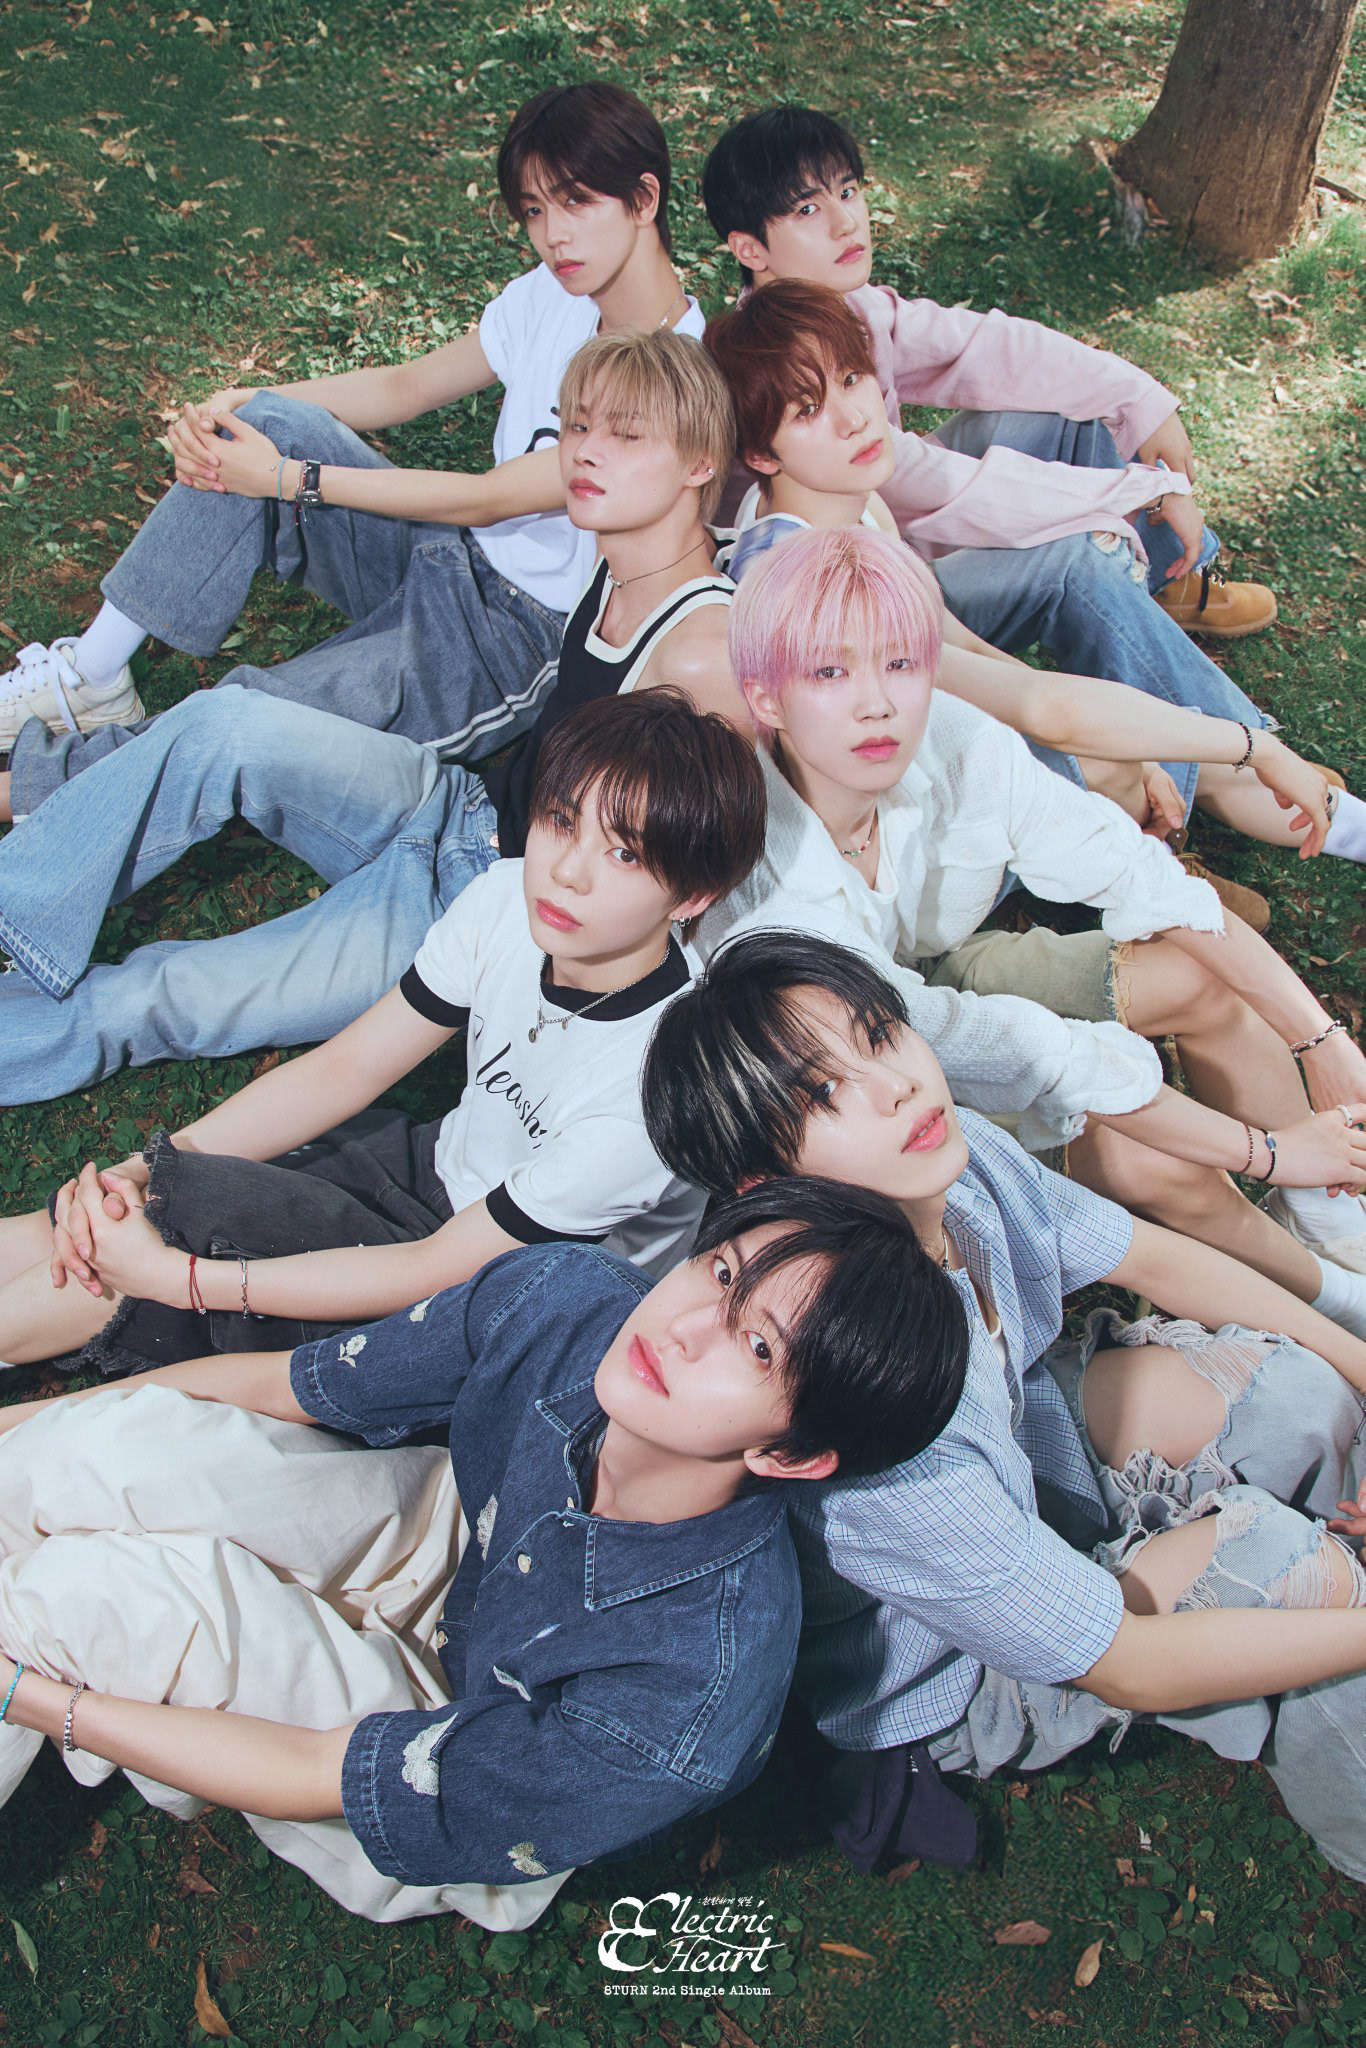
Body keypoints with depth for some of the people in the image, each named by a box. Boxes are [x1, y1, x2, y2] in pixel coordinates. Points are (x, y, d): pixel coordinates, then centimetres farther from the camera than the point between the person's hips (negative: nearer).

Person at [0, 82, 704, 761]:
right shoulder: (551, 295, 2)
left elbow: (489, 499, -22)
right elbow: (406, 384, 10)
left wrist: (290, 479, -19)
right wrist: (236, 406, -5)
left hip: (526, 643, -7)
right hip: (451, 559, 7)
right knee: (268, 422, -15)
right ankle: (90, 678, -7)